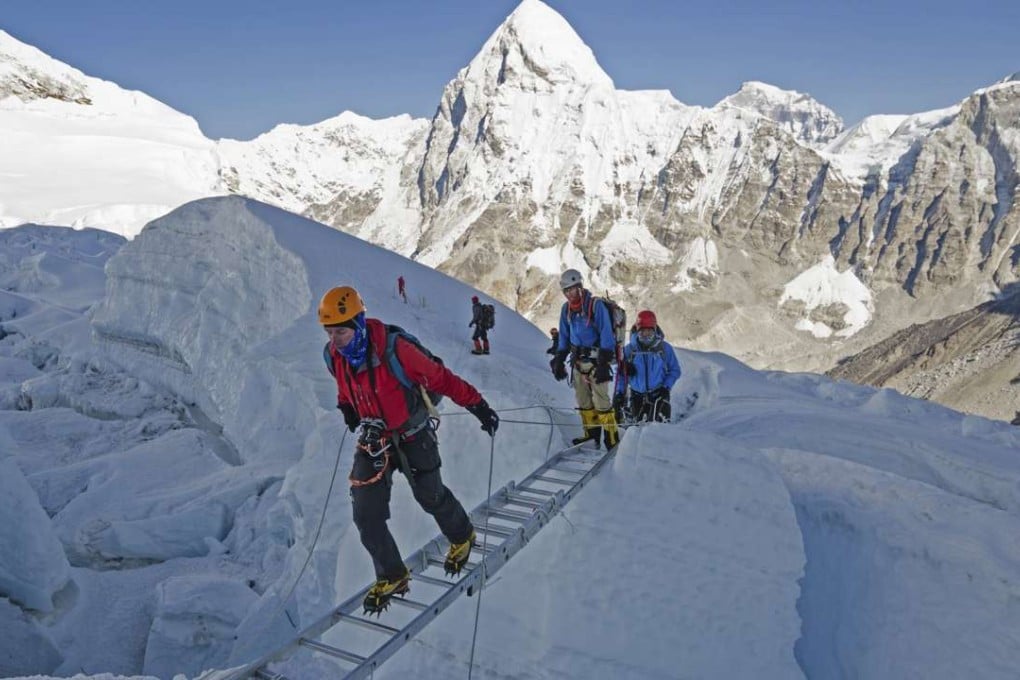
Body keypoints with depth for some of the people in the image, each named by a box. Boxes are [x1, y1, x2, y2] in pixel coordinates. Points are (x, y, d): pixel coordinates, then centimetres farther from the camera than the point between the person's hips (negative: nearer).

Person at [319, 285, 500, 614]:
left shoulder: (393, 349, -29)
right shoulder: (333, 355, -11)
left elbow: (440, 378, -21)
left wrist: (478, 405, -18)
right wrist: (346, 405, 3)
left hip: (412, 436, -4)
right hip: (373, 439, 5)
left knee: (430, 497, 14)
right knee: (366, 513, -3)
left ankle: (462, 536, 46)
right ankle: (392, 577, 18)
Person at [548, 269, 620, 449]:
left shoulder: (596, 305, -12)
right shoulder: (566, 309, 8)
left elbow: (606, 335, -14)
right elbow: (564, 337, 17)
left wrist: (604, 363, -18)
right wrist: (559, 360, 12)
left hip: (596, 360, -7)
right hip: (577, 360, 7)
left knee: (601, 400, -9)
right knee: (583, 399, 10)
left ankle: (612, 438, -4)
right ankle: (591, 433, 21)